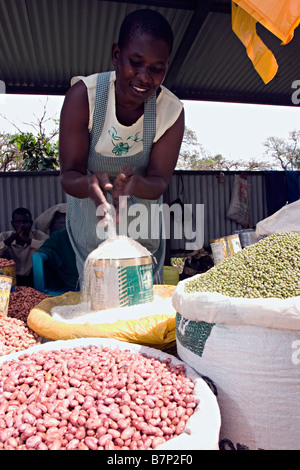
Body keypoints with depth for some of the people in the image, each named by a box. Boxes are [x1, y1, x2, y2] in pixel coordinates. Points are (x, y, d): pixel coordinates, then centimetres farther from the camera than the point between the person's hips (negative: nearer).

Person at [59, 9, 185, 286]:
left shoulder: (172, 111, -20)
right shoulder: (83, 94, -24)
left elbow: (159, 182, -19)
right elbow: (68, 175, -24)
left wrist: (135, 183, -43)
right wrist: (91, 183, -48)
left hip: (142, 219, 2)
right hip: (90, 216, -1)